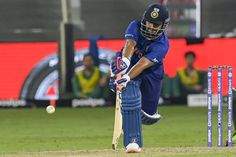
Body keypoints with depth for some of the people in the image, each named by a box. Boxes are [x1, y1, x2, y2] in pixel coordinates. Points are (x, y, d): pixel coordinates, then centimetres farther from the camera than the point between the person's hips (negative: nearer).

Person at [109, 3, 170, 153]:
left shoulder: (162, 44, -26)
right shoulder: (135, 26, -20)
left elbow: (143, 64, -39)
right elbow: (130, 44, -39)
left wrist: (127, 77, -54)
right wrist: (124, 60, -61)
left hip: (151, 74, 1)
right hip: (129, 65, -1)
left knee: (148, 115, 7)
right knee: (130, 98, -30)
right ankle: (133, 141, -27)